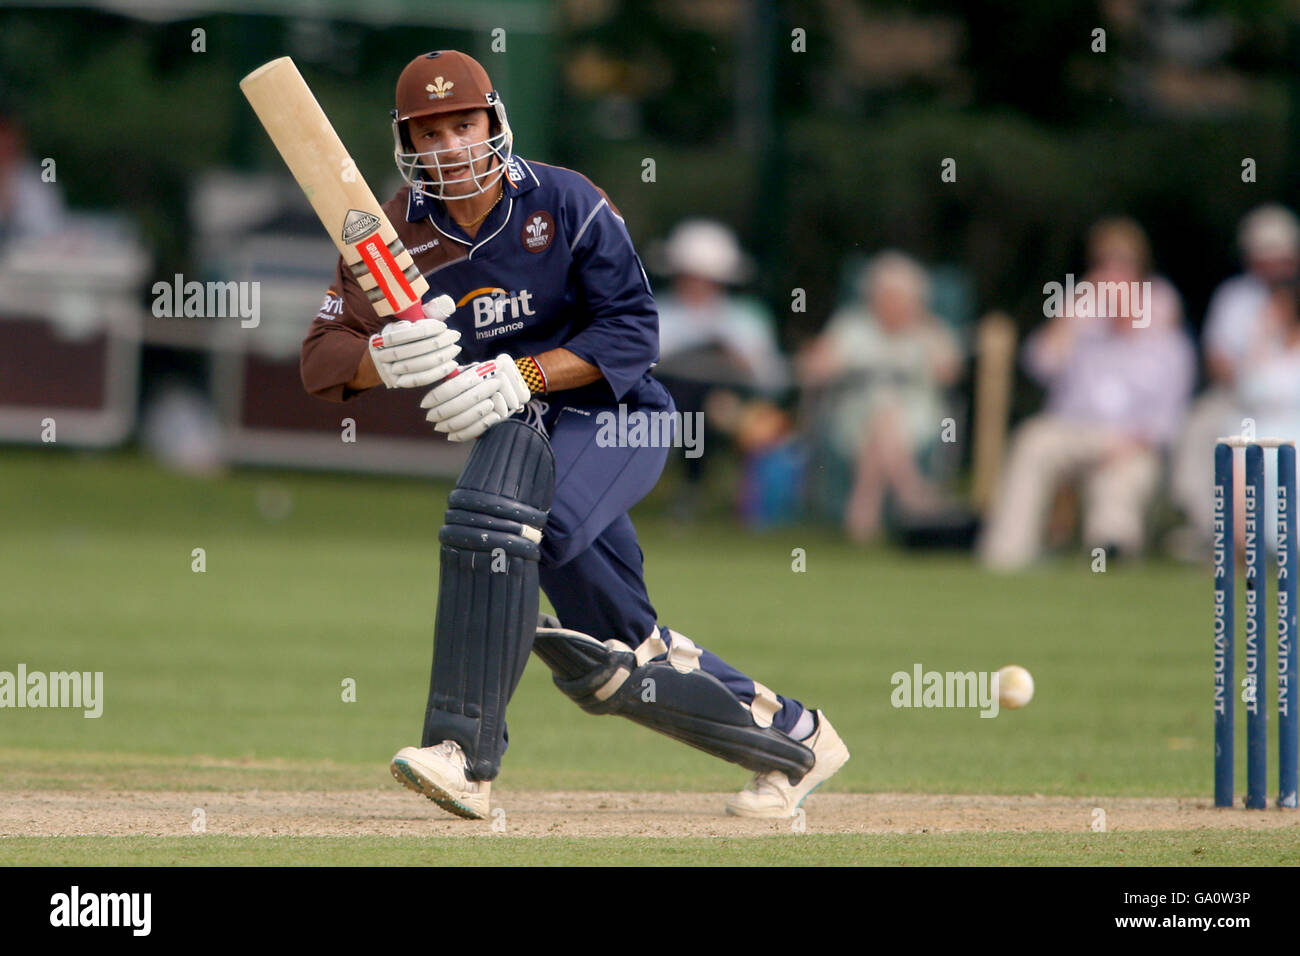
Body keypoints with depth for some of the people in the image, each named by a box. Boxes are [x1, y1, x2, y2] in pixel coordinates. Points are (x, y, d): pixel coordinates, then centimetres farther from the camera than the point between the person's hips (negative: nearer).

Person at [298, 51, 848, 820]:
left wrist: (521, 375, -29)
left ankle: (464, 754, -38)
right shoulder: (399, 236, -3)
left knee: (499, 508, -35)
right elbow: (322, 359, -10)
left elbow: (633, 330, -16)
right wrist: (384, 359, -34)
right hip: (526, 440, 5)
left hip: (617, 417, -5)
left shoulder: (564, 202, -11)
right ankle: (793, 736, 26)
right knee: (605, 667, 5)